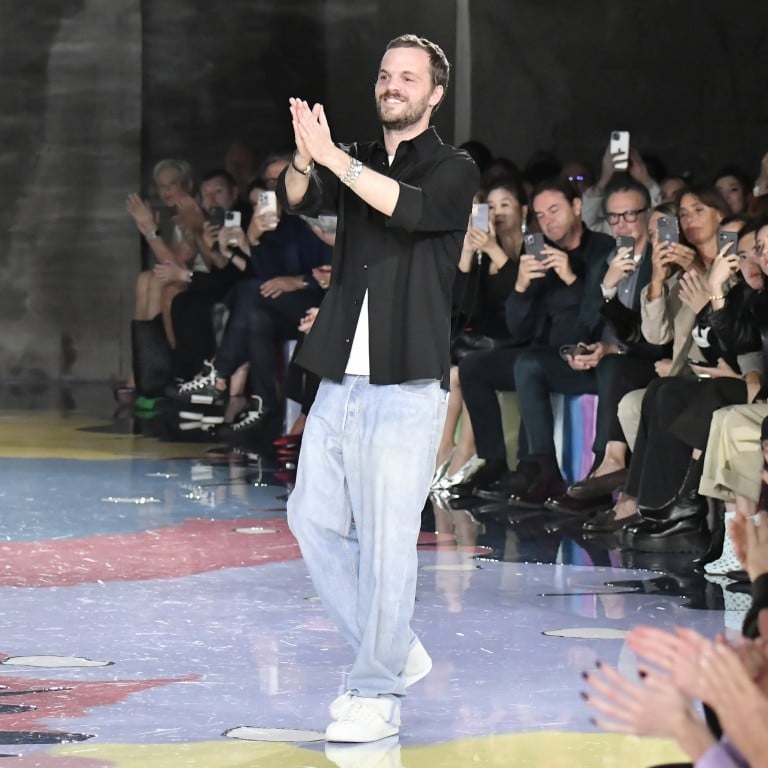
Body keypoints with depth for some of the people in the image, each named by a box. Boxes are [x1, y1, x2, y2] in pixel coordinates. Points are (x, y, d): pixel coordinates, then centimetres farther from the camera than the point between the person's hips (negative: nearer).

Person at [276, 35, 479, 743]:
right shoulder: (356, 162, 15)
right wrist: (305, 161, -26)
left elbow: (412, 208, -22)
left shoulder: (453, 169, 0)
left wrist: (332, 156, -29)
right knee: (314, 520, 8)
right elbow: (298, 200, -3)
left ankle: (379, 696, 0)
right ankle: (396, 651, 22)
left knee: (387, 538, -7)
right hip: (340, 378, 6)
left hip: (405, 384, -6)